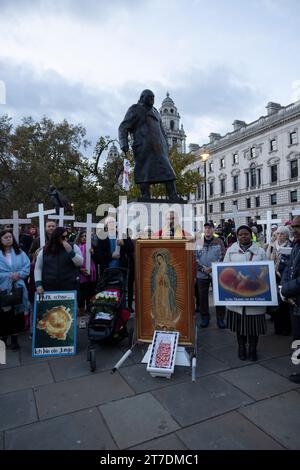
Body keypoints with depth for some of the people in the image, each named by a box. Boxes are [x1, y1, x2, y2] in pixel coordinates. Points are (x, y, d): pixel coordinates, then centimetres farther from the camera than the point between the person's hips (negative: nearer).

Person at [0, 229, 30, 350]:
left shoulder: (20, 253, 7)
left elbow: (27, 267, 3)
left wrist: (19, 274, -14)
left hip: (18, 287, 2)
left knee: (16, 314, 6)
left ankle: (14, 339, 19)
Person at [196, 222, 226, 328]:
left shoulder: (219, 242, 3)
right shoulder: (198, 243, 6)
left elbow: (223, 256, -4)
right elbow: (195, 258, 2)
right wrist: (202, 268, -12)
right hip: (202, 274, 2)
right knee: (202, 296, 7)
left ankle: (220, 318, 16)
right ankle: (204, 318, 21)